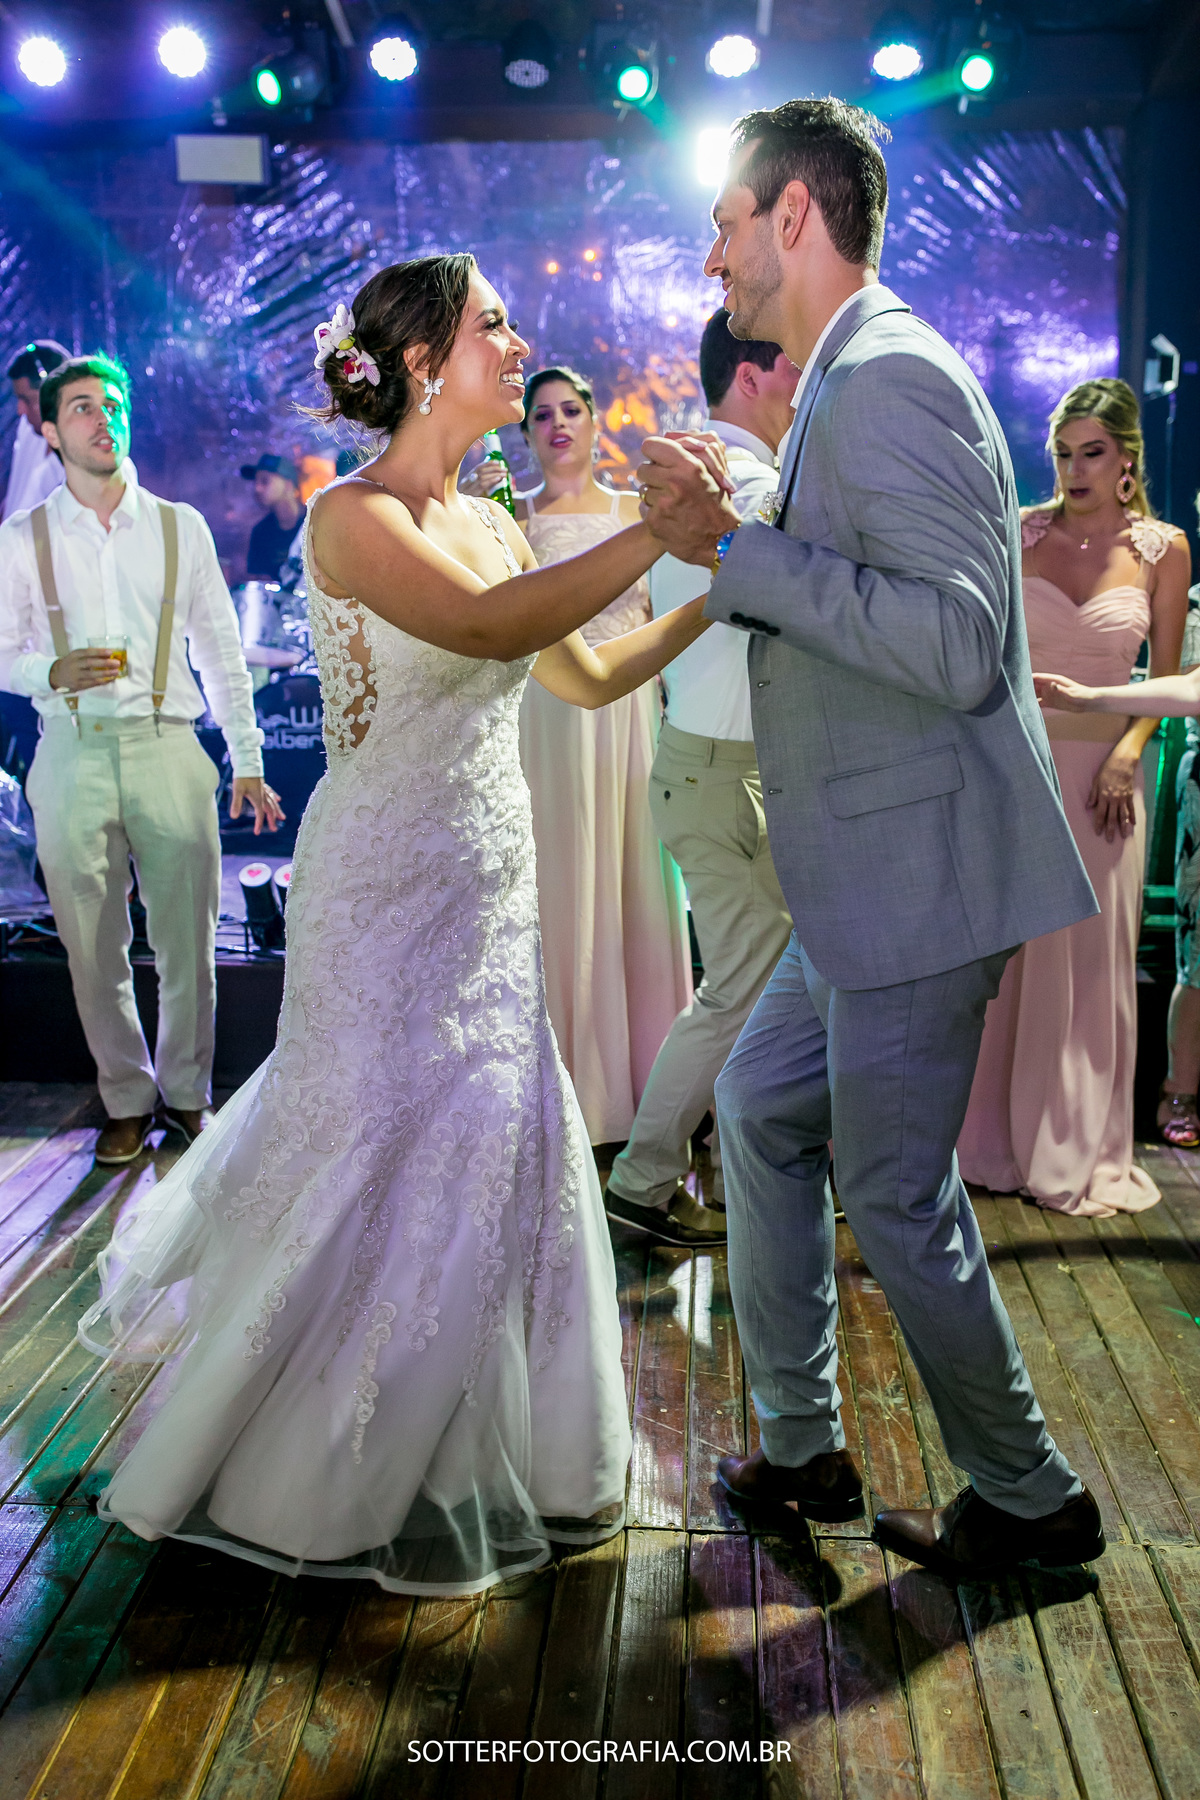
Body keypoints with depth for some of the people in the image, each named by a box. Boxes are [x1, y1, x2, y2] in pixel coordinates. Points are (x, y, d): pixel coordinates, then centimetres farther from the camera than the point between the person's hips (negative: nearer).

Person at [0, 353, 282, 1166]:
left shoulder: (181, 527, 8)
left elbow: (221, 649, 10)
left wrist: (248, 759, 7)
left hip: (168, 749, 0)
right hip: (74, 756, 0)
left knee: (188, 938, 2)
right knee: (95, 947, 5)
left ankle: (187, 1092, 21)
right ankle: (127, 1101, 22)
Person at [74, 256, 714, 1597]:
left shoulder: (491, 524, 10)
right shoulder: (354, 518, -14)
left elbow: (586, 676, 16)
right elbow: (488, 627, -32)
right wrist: (661, 529, -30)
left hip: (488, 892, 7)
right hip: (391, 894, -7)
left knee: (493, 1157, 11)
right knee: (403, 1168, 0)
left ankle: (463, 1458, 34)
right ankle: (351, 1495, 25)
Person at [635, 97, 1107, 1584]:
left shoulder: (887, 377, -16)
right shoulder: (851, 385, 16)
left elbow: (959, 643, -26)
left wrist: (738, 550, -21)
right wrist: (722, 546, 8)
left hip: (921, 868, -10)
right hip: (870, 874, 10)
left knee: (895, 1199, 2)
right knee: (761, 1115, 18)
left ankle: (1029, 1499, 25)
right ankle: (799, 1450, 33)